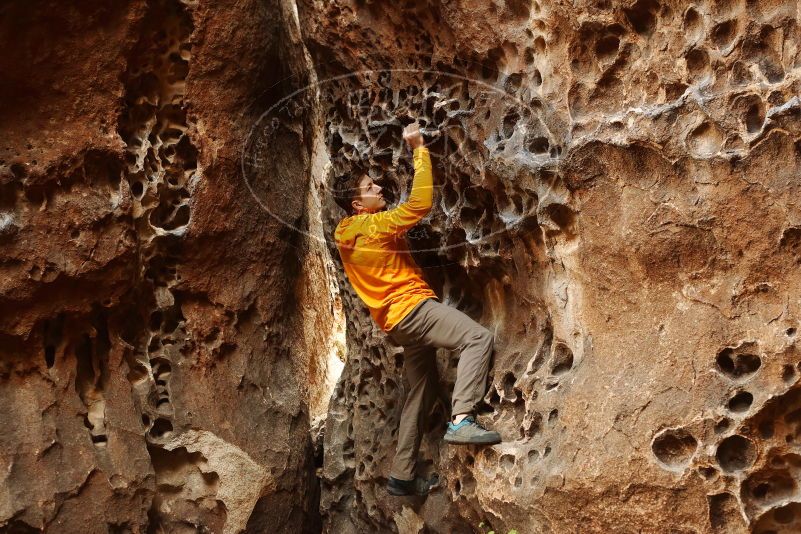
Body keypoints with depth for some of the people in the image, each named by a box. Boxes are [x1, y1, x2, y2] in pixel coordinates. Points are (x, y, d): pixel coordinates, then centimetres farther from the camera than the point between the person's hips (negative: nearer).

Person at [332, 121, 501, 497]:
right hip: (412, 307, -10)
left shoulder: (347, 235, 13)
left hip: (396, 321, 10)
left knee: (423, 389, 15)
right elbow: (420, 203, -19)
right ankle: (461, 420, -34)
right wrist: (419, 149, -13)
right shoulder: (375, 225, -12)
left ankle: (401, 476, 18)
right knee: (478, 337, -22)